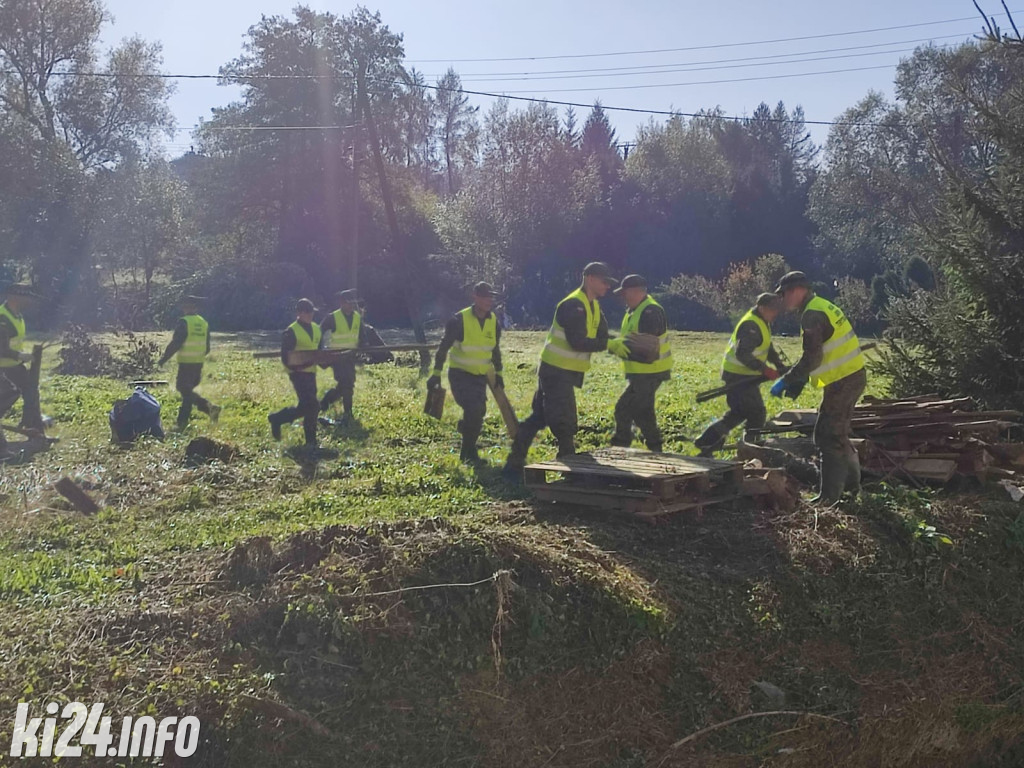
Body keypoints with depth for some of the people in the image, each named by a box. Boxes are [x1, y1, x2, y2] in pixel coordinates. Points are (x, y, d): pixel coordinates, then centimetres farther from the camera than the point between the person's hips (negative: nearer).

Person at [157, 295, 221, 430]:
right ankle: (182, 421, 12)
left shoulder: (184, 323, -12)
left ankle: (209, 407, -16)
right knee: (187, 390, 15)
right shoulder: (204, 323, 10)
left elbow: (175, 344, -15)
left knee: (185, 389, -2)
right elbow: (207, 348, 14)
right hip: (199, 363, 7)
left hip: (186, 363, -7)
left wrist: (163, 359, -7)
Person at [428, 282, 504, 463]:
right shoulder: (459, 320, -17)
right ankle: (469, 452, -4)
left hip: (480, 375, 6)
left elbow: (495, 350, 15)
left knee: (478, 413, 6)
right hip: (460, 375, -6)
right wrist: (436, 374, -13)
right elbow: (444, 347, -11)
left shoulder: (494, 322, 0)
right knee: (473, 409, -20)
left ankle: (467, 452, 26)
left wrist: (498, 373, 16)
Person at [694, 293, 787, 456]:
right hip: (739, 376, -11)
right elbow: (743, 354, -32)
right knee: (757, 415, -3)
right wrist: (764, 369, -34)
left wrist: (781, 367, 8)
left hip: (743, 375, 11)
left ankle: (705, 443, 19)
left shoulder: (762, 323, 12)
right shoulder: (751, 326, -22)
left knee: (738, 413, 18)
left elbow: (769, 349, 20)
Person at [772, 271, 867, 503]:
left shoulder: (813, 315, -18)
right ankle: (851, 482, 33)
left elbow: (811, 358, -23)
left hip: (842, 383, -10)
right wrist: (799, 382, 14)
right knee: (838, 434, 22)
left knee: (828, 437, -4)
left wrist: (787, 381, -15)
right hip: (853, 377, 10)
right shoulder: (823, 307, 15)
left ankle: (830, 496, 1)